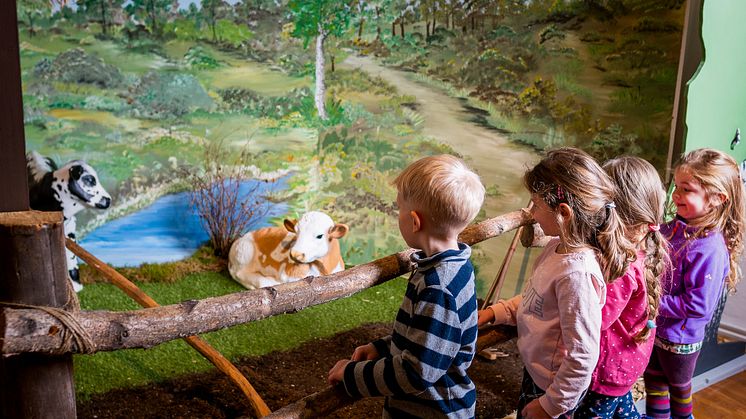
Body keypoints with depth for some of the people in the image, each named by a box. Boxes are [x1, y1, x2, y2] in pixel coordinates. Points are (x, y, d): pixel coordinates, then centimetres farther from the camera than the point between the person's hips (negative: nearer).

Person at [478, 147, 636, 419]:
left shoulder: (578, 273, -33)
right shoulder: (559, 246, -7)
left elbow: (582, 358, -27)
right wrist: (493, 313, 1)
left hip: (552, 384, -8)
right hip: (535, 369, 8)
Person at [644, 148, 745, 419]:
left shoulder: (711, 249, -29)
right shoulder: (673, 228, -8)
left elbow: (698, 304, -29)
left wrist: (655, 303, -25)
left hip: (681, 338, -6)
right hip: (654, 328, 6)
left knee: (678, 386, 21)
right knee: (653, 379, 25)